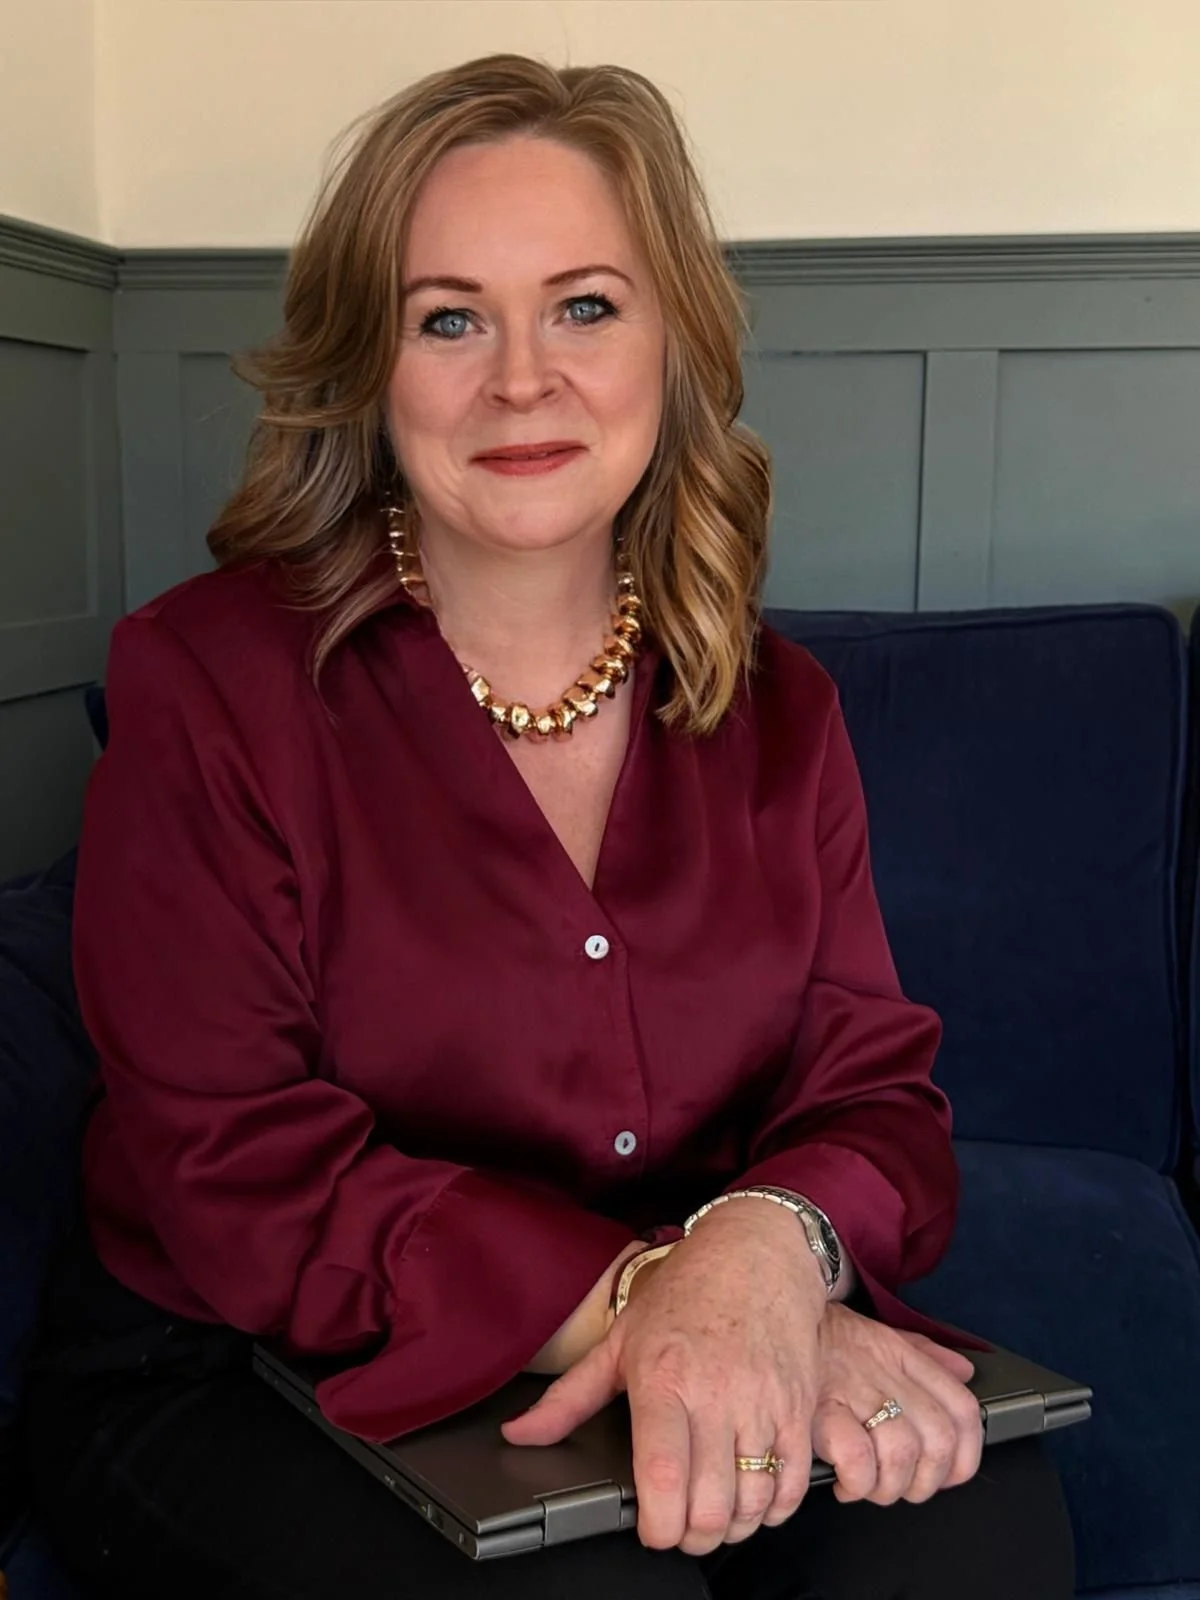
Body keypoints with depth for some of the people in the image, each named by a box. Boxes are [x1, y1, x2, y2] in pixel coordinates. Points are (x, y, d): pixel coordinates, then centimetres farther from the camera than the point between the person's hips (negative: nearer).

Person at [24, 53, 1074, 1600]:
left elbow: (874, 1092, -1)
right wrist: (636, 1293, -29)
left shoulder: (774, 711, 4)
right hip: (237, 1392, -3)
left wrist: (767, 1246, -27)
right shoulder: (208, 680, -9)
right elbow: (237, 1169, -15)